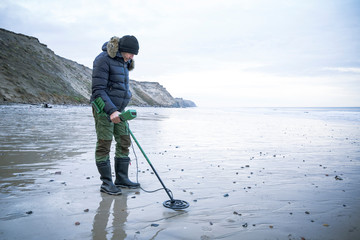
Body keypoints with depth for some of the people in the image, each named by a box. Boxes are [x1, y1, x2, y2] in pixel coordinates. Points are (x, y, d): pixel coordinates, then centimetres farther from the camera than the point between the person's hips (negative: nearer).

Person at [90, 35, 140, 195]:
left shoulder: (123, 62, 12)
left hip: (118, 110, 9)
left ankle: (121, 179, 19)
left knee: (124, 142, 8)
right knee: (104, 144, -2)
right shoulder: (103, 59, -15)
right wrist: (111, 111, -31)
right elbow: (98, 90, -21)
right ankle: (106, 183, 7)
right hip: (104, 109, -9)